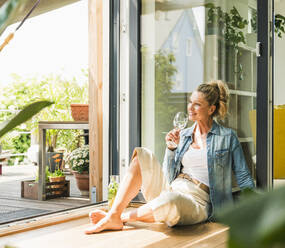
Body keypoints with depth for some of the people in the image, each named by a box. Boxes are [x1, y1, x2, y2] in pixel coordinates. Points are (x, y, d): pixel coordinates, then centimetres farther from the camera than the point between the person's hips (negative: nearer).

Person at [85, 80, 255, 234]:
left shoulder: (228, 137, 2)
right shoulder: (183, 135, 15)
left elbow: (244, 178, 5)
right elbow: (169, 176, 13)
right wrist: (171, 148, 0)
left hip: (197, 201, -5)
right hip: (169, 189, 6)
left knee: (171, 201, -41)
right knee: (142, 155, -13)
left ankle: (120, 218, -14)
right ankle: (113, 214, -22)